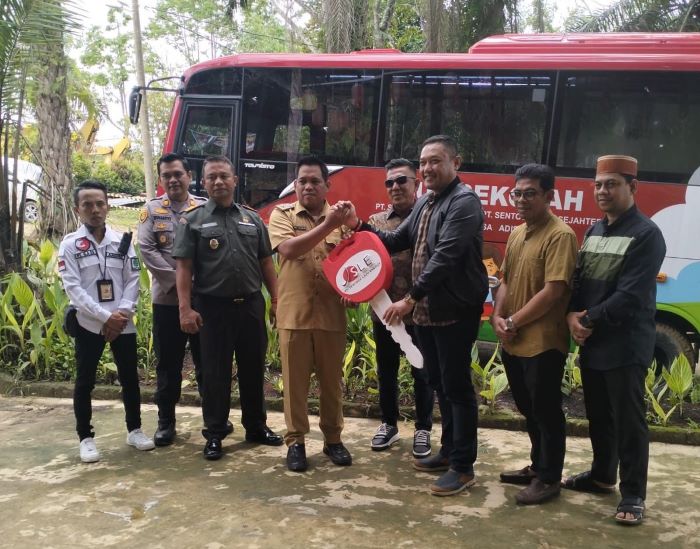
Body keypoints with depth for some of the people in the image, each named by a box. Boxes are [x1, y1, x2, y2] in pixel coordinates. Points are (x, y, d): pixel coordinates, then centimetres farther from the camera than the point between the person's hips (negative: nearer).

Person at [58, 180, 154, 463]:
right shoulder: (69, 244, -2)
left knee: (130, 378, 9)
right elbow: (73, 288, -9)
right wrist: (105, 317, -16)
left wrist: (122, 314, -10)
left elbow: (133, 280, 3)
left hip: (123, 323, 2)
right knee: (84, 382, 4)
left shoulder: (123, 241, 6)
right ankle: (86, 438, 16)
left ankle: (134, 430, 24)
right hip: (88, 323, -2)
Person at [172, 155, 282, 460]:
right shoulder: (192, 221, 1)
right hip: (213, 307, -3)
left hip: (251, 305, 3)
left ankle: (256, 427, 26)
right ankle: (214, 435, 15)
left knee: (253, 369, 12)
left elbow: (266, 263, 12)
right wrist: (185, 309, -12)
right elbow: (183, 267, -4)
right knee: (215, 373, 4)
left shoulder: (252, 219, 10)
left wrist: (276, 299, 5)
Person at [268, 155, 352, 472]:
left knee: (331, 381, 11)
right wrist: (326, 226, -20)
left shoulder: (341, 216, 8)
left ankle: (333, 439, 24)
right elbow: (289, 248, -15)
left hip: (331, 313, 2)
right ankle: (295, 441, 18)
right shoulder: (282, 214, 3)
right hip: (294, 313, -1)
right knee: (295, 381, 6)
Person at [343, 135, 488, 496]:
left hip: (455, 311, -9)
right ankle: (449, 451, 31)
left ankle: (463, 466, 10)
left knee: (457, 387, -1)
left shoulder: (464, 202, -14)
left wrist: (411, 298, -24)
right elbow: (396, 242, 18)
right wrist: (359, 226, 4)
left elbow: (445, 257, -23)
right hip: (426, 310, 9)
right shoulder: (424, 203, 14)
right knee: (439, 384, 17)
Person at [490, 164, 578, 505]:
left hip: (543, 343, -8)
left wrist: (513, 322, -14)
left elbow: (552, 292, -21)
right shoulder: (517, 234, 12)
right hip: (514, 342, 8)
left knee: (546, 411, 5)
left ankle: (548, 478, 19)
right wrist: (498, 318, -2)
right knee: (528, 409, 20)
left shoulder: (560, 235, -15)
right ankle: (537, 466, 35)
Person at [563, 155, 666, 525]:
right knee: (598, 416, 18)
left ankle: (632, 495, 11)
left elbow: (631, 296, -19)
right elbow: (577, 279, 12)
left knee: (628, 422, 0)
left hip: (625, 345, -7)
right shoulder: (593, 232, 14)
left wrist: (589, 320, -14)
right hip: (591, 342, 7)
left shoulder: (646, 234, -11)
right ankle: (602, 475, 34)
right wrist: (571, 315, -7)